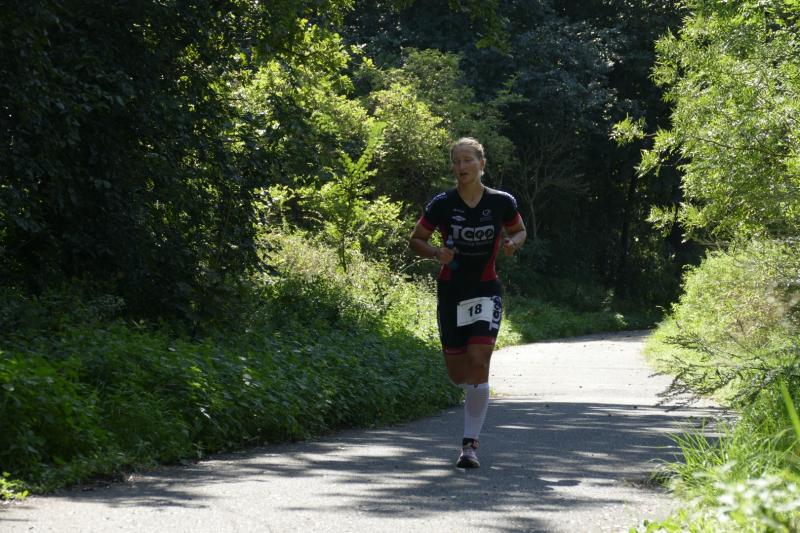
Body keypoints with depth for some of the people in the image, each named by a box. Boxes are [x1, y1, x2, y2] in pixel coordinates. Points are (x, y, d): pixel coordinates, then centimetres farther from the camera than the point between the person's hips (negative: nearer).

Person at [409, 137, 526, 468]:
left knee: (478, 362, -16)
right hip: (450, 292, 1)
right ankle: (476, 393, 45)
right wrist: (436, 252, -16)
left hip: (486, 292, -1)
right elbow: (415, 240, 5)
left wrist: (513, 243, -10)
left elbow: (520, 231, 14)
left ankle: (470, 444, -10)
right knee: (457, 374, 6)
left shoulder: (502, 202, -5)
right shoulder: (442, 204, -6)